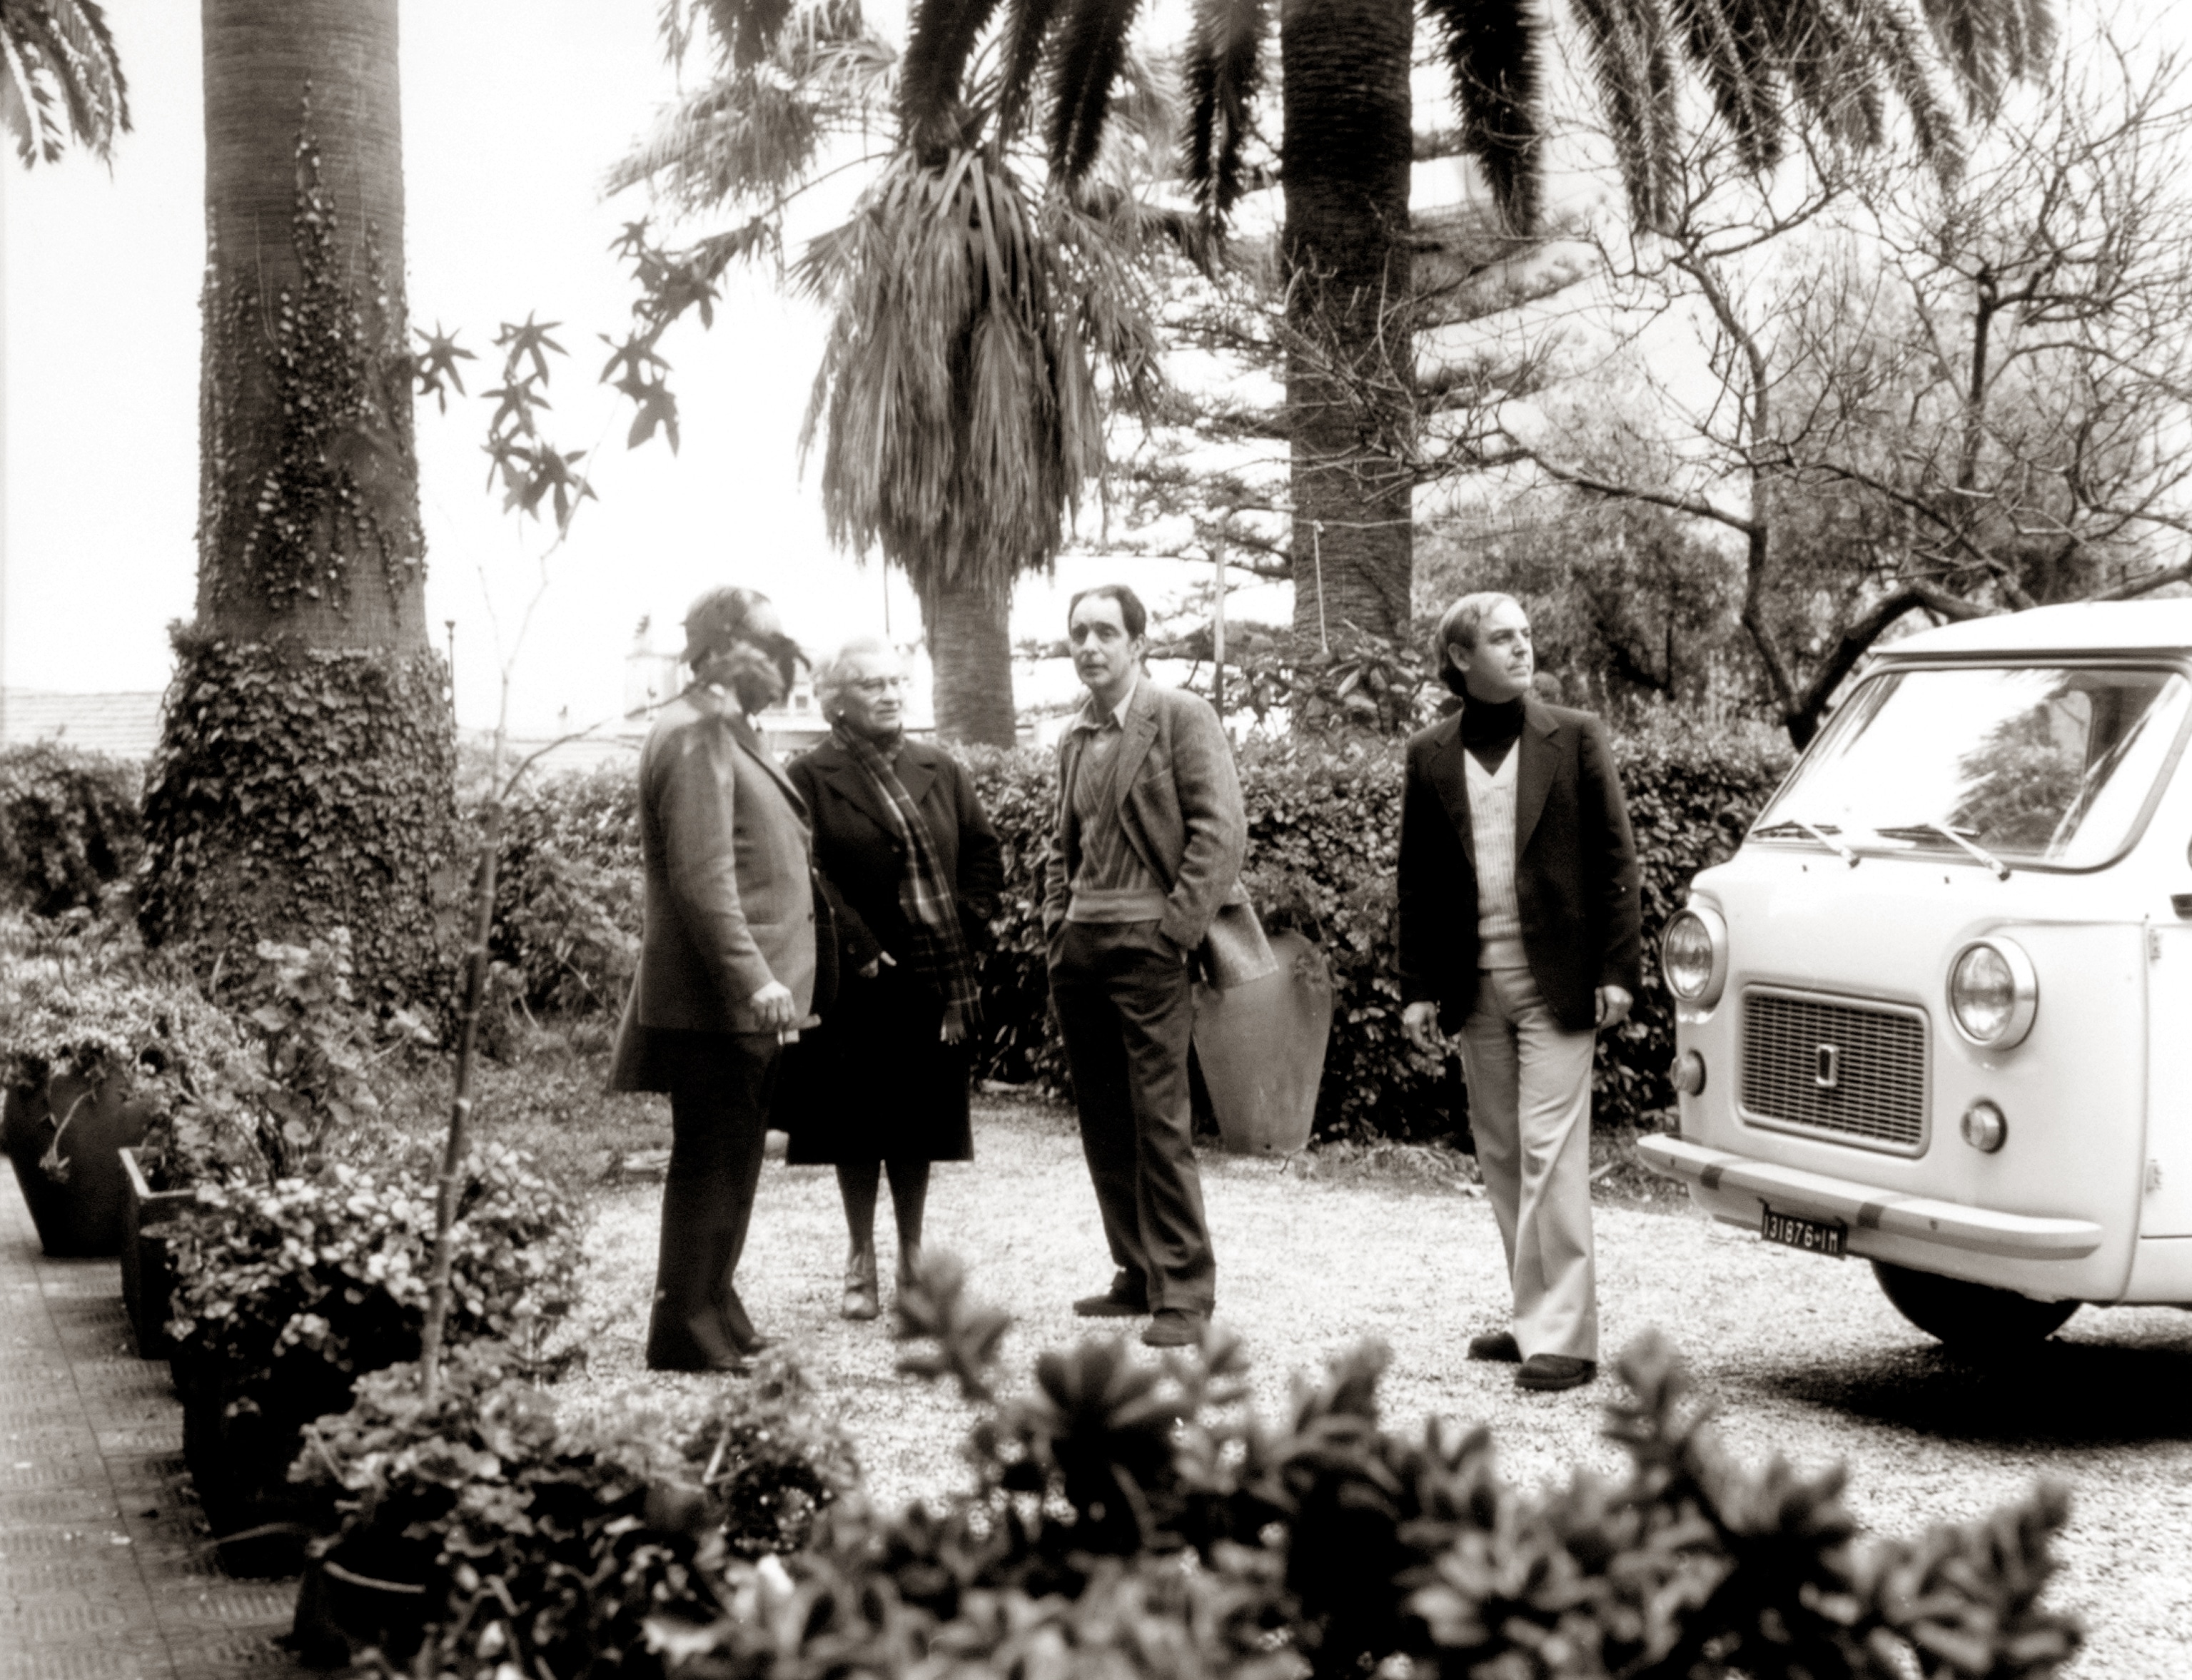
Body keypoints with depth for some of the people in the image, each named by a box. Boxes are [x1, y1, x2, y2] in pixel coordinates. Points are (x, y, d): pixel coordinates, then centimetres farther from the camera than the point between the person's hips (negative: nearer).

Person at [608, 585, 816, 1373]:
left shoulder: (725, 732, 18)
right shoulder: (695, 736, -15)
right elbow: (702, 877, -24)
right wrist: (753, 978, -27)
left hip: (742, 997, 10)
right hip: (717, 1002, -10)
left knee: (728, 1162, 16)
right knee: (709, 1166, -5)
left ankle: (714, 1317, 25)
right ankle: (686, 1337, 0)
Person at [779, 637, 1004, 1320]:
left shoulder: (941, 771, 11)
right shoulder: (810, 777, -4)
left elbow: (985, 851, 13)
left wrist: (969, 926, 0)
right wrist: (859, 950, -15)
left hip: (935, 982, 4)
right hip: (861, 983, -4)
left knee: (921, 1122, 10)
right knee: (858, 1124, 4)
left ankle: (912, 1256, 22)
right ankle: (861, 1263, 16)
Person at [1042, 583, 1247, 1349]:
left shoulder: (1182, 717, -3)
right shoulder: (1075, 740, 18)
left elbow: (1220, 827, -10)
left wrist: (1177, 928, -14)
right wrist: (1057, 923, 11)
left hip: (1147, 943, -7)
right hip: (1080, 946, 7)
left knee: (1158, 1121, -8)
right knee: (1104, 1126, 8)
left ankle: (1183, 1293, -3)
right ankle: (1138, 1276, 18)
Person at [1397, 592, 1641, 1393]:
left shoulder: (1574, 737, 1)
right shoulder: (1430, 756, 7)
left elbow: (1614, 859, 1)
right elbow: (1416, 880, 10)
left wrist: (1618, 969, -6)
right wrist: (1416, 989, 5)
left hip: (1555, 980, -3)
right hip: (1474, 984, 3)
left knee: (1551, 1155, -7)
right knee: (1501, 1160, 10)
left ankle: (1563, 1335, -4)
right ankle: (1536, 1316, 20)